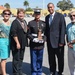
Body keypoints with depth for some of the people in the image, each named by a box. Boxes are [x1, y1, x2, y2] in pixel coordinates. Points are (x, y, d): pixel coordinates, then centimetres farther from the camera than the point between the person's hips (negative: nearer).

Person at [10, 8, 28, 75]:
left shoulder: (24, 22, 13)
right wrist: (17, 43, -21)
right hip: (17, 44, -7)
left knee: (21, 58, 15)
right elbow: (13, 33, -18)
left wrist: (25, 42, 14)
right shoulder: (15, 22, -11)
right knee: (16, 58, 1)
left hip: (23, 43, 7)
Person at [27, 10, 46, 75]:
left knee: (40, 59, 11)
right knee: (34, 59, 4)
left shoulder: (43, 23, 7)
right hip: (33, 44, -2)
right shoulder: (30, 23, 0)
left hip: (41, 44, 2)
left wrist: (43, 39, -8)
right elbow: (28, 33, -2)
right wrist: (33, 39, -16)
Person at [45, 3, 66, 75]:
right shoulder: (47, 17, 10)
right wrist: (46, 38, 4)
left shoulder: (60, 16, -7)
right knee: (51, 58, 13)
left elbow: (63, 29, -11)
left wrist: (61, 41, -16)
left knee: (60, 58, 9)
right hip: (50, 42, 5)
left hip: (58, 41, -4)